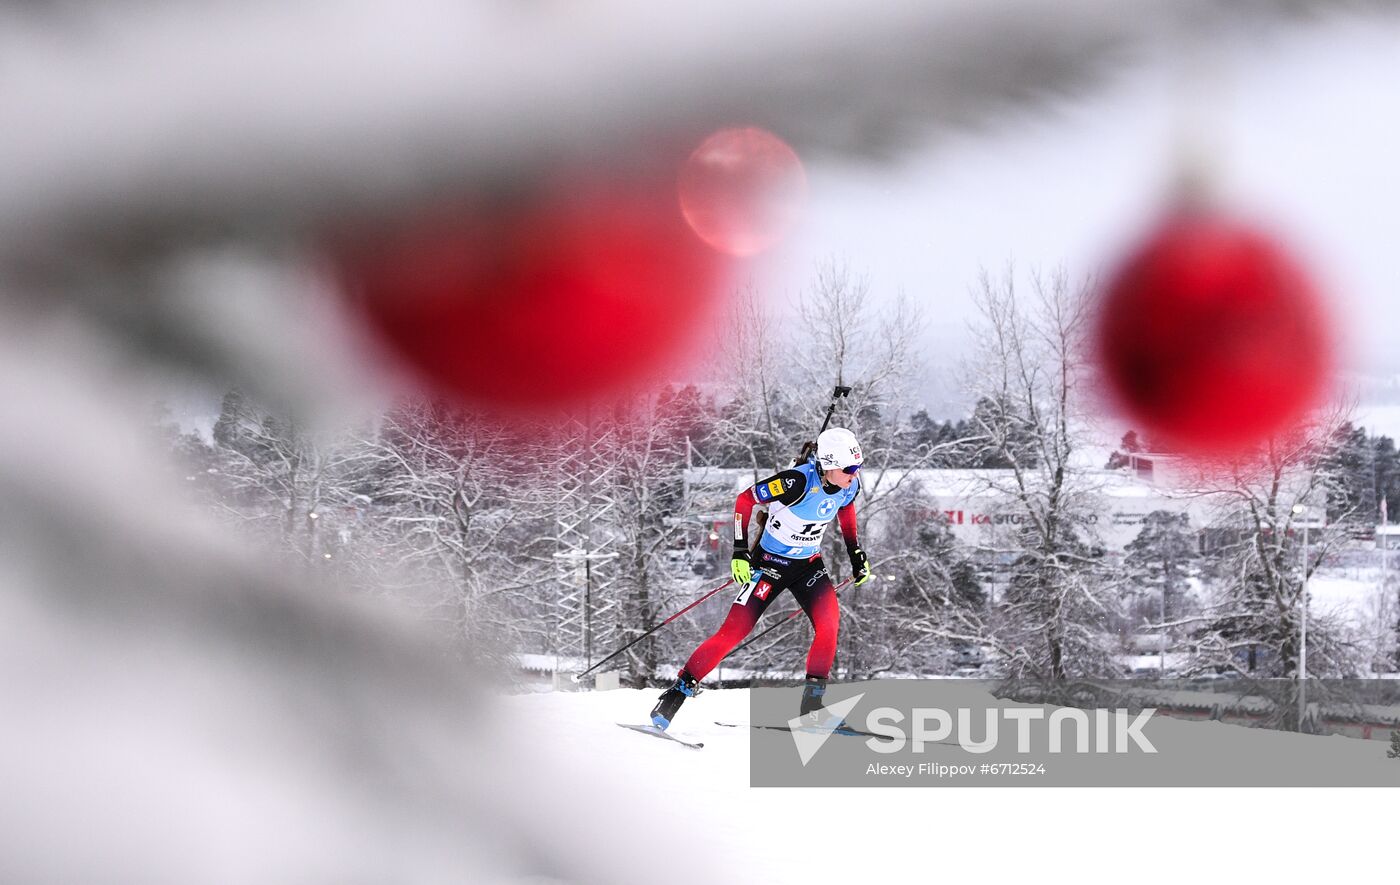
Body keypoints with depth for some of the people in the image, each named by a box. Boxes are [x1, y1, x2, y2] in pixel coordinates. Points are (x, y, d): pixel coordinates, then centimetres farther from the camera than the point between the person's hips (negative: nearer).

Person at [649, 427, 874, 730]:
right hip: (770, 562, -5)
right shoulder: (799, 481, -29)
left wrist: (855, 552, 15)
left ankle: (812, 702, -9)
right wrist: (740, 552, -22)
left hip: (809, 564, 5)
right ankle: (682, 688, 2)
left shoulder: (850, 484, -10)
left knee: (829, 622, -19)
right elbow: (745, 499, -20)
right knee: (734, 630, -10)